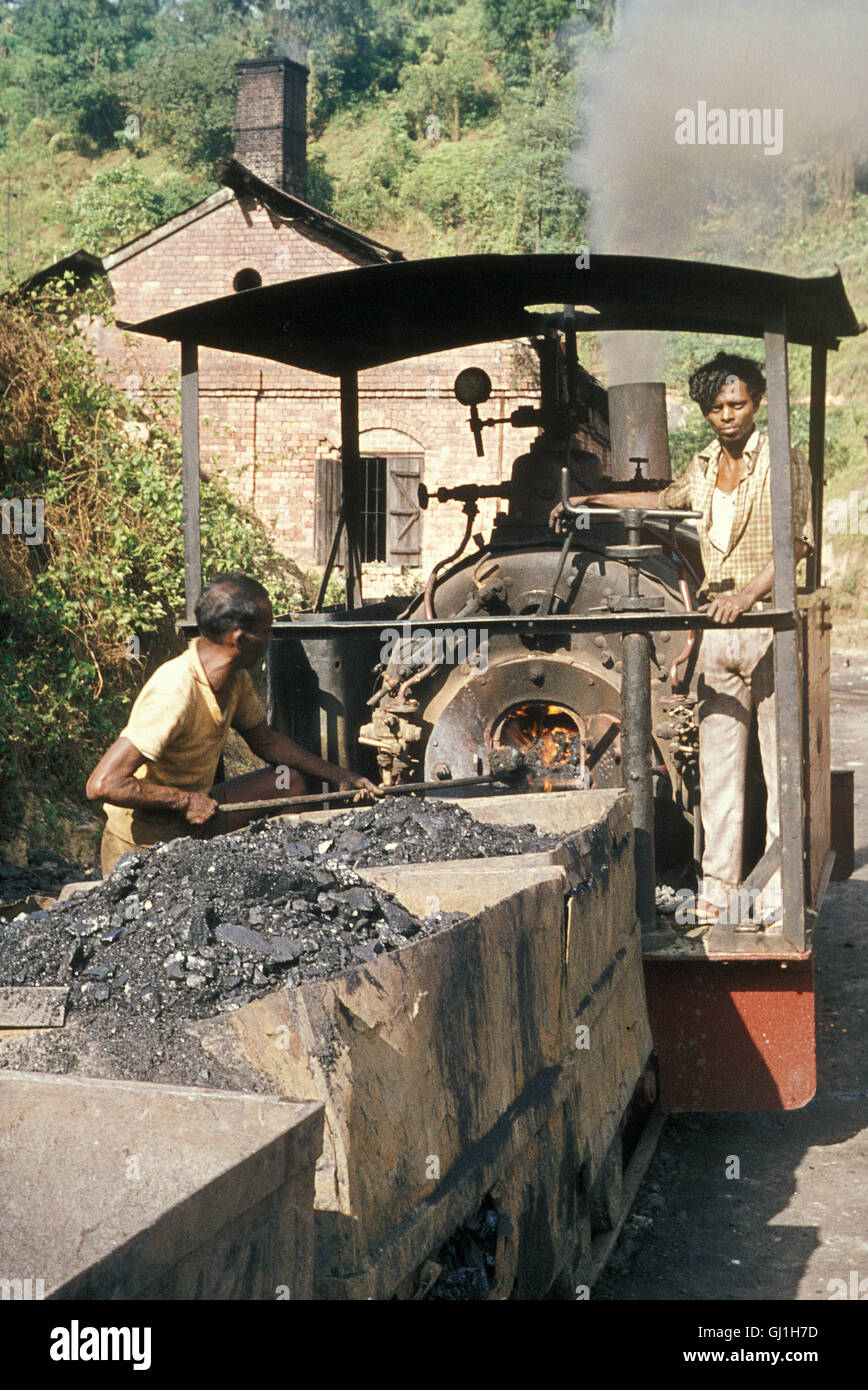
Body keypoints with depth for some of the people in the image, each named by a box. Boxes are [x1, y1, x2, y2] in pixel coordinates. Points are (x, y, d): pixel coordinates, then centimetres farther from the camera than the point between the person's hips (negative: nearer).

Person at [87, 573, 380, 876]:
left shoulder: (236, 679, -3)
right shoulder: (174, 694, -31)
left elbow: (265, 740, 17)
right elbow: (102, 784, -35)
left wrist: (337, 775, 11)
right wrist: (187, 800, -26)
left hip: (193, 822, 8)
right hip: (141, 849, -8)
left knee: (289, 782, 6)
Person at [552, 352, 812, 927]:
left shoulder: (783, 463, -2)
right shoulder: (703, 468, 16)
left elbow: (796, 542, -12)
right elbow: (663, 499, 36)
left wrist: (748, 594, -25)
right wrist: (589, 499, 38)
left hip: (770, 624, -5)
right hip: (717, 628, 6)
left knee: (781, 763, -5)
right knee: (717, 765, 4)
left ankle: (781, 899, 0)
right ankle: (719, 893, 8)